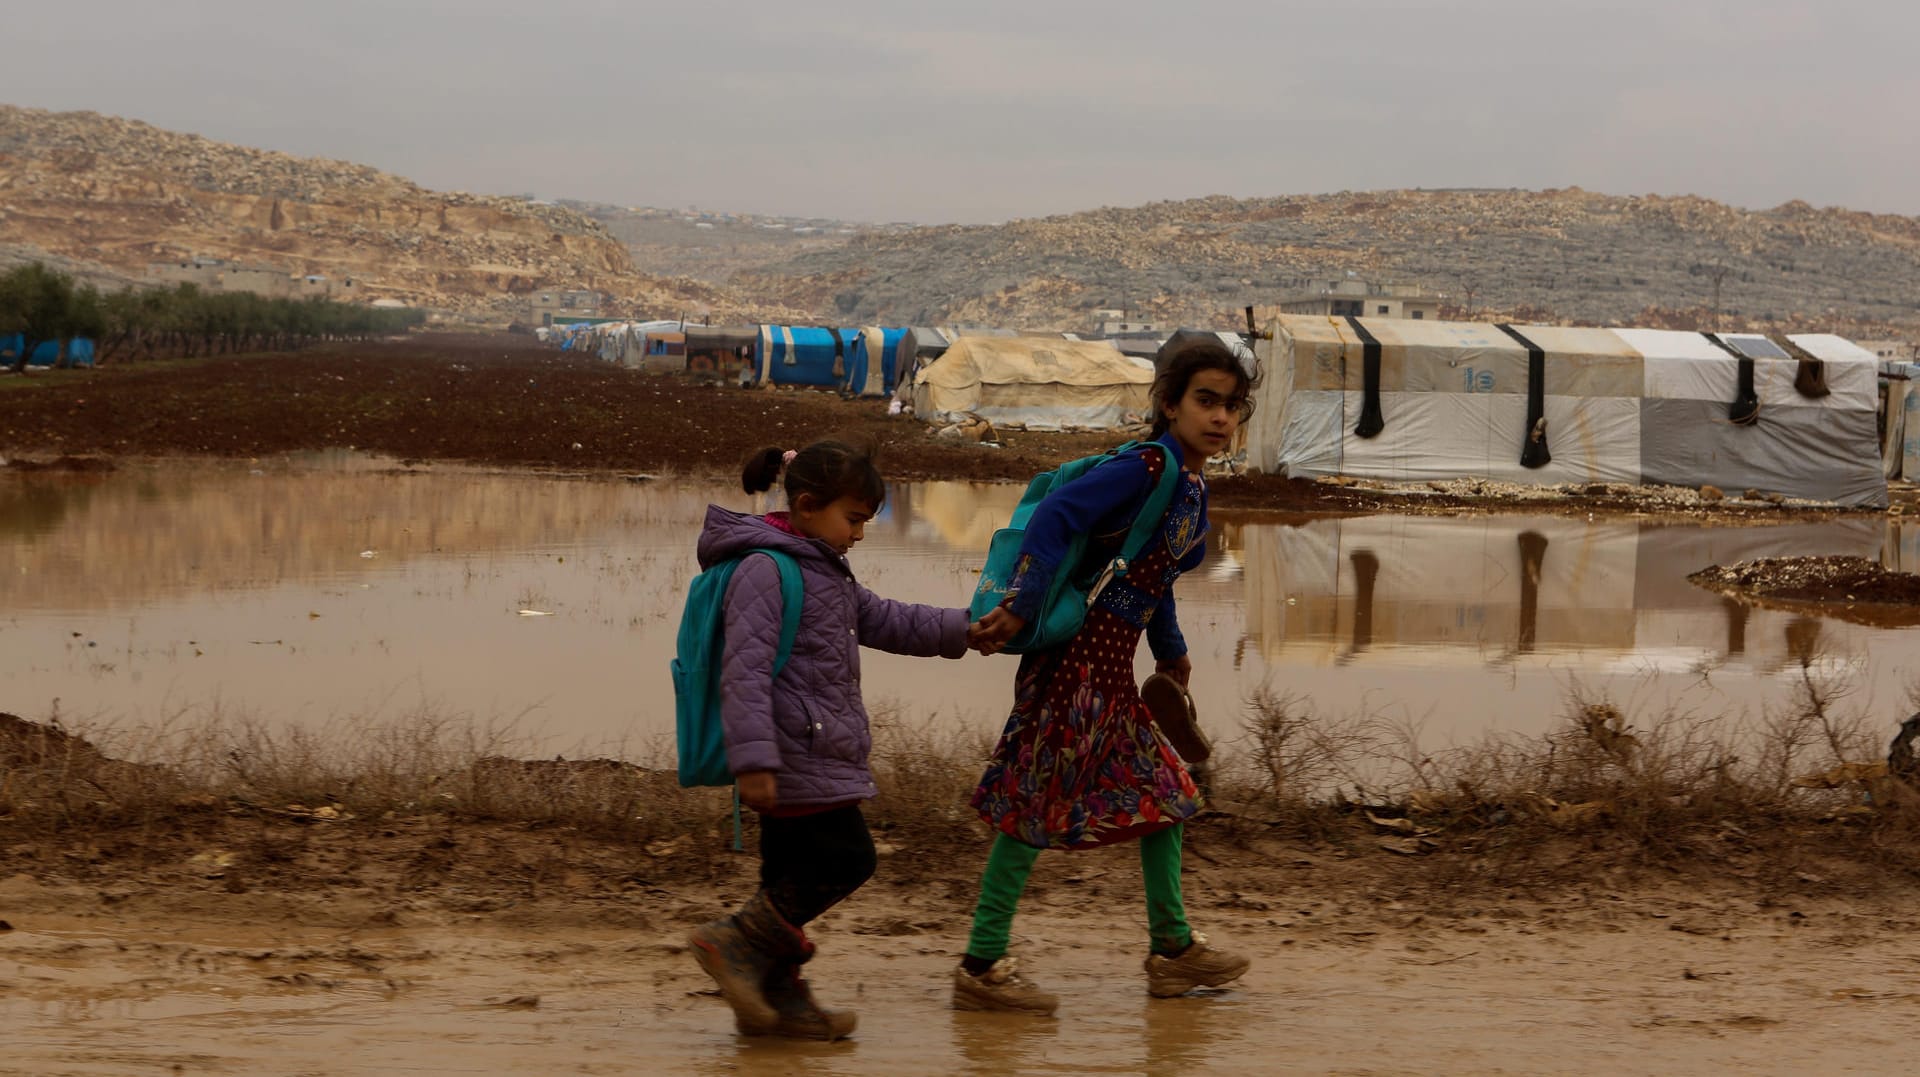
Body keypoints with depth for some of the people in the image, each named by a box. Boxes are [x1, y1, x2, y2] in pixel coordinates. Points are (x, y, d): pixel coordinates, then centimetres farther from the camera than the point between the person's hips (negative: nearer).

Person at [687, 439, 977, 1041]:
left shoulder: (828, 572, 20)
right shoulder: (764, 569, -14)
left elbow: (883, 621, 30)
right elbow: (744, 670, -20)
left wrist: (961, 630, 20)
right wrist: (753, 759, -27)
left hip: (814, 755, 10)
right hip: (797, 755, -10)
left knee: (795, 873, 11)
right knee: (846, 856, -10)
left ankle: (778, 998, 15)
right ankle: (737, 941, -5)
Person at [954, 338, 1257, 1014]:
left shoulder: (1192, 484, 13)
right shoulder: (1148, 466, -15)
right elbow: (1055, 516, -23)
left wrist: (1170, 652, 34)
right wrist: (1023, 608, -27)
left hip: (1110, 666, 10)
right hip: (1078, 657, -10)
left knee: (1165, 788, 17)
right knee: (1036, 805, -5)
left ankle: (1172, 948, 29)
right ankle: (981, 967, 0)